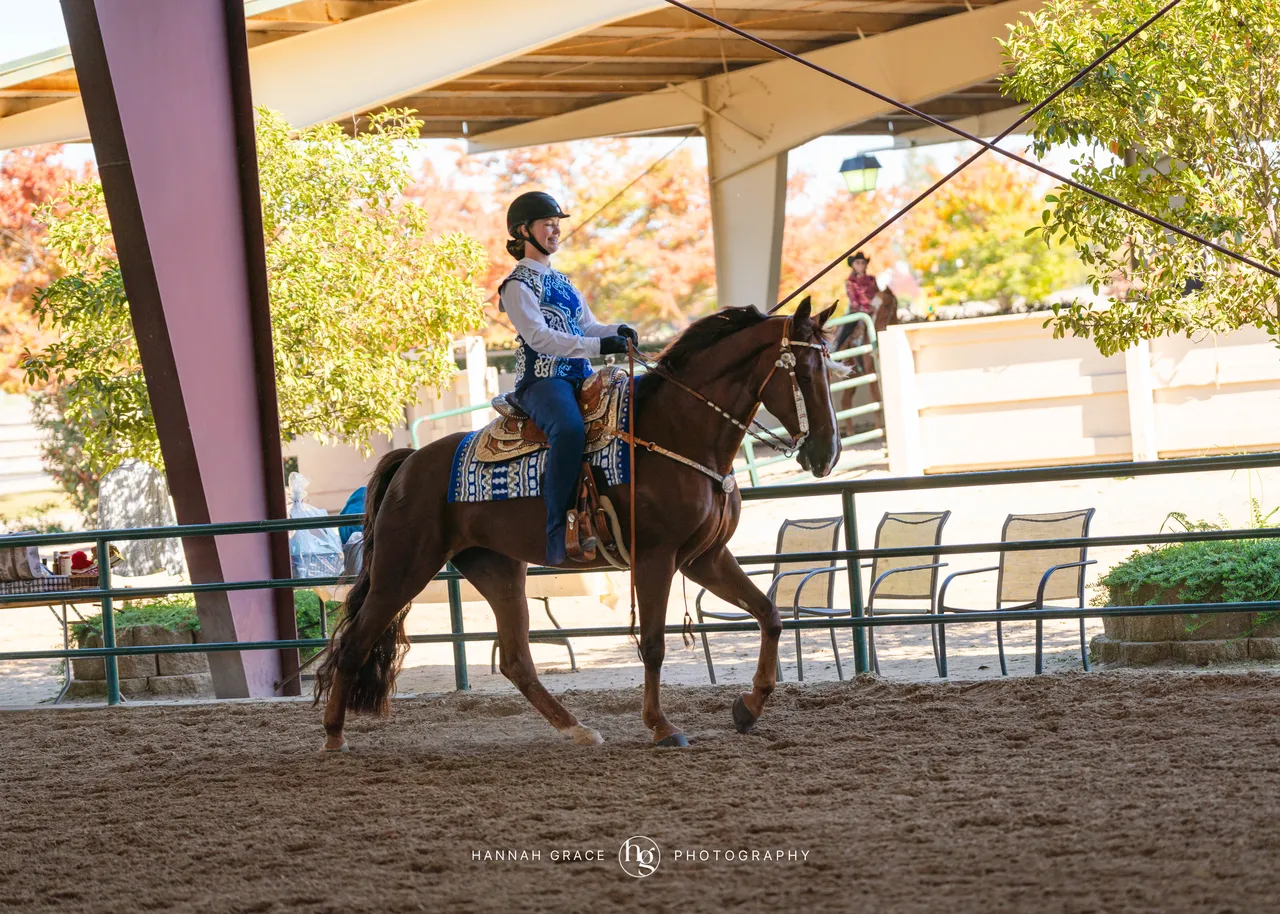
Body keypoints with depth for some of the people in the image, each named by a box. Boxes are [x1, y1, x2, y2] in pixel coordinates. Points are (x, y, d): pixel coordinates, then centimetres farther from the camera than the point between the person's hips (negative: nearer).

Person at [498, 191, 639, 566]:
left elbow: (588, 327, 22)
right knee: (570, 430, -38)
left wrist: (617, 331, -2)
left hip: (581, 377, 9)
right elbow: (538, 336, -16)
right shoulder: (517, 285, -2)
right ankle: (558, 532, -39)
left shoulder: (563, 282, 24)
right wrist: (598, 346, -24)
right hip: (541, 379, -9)